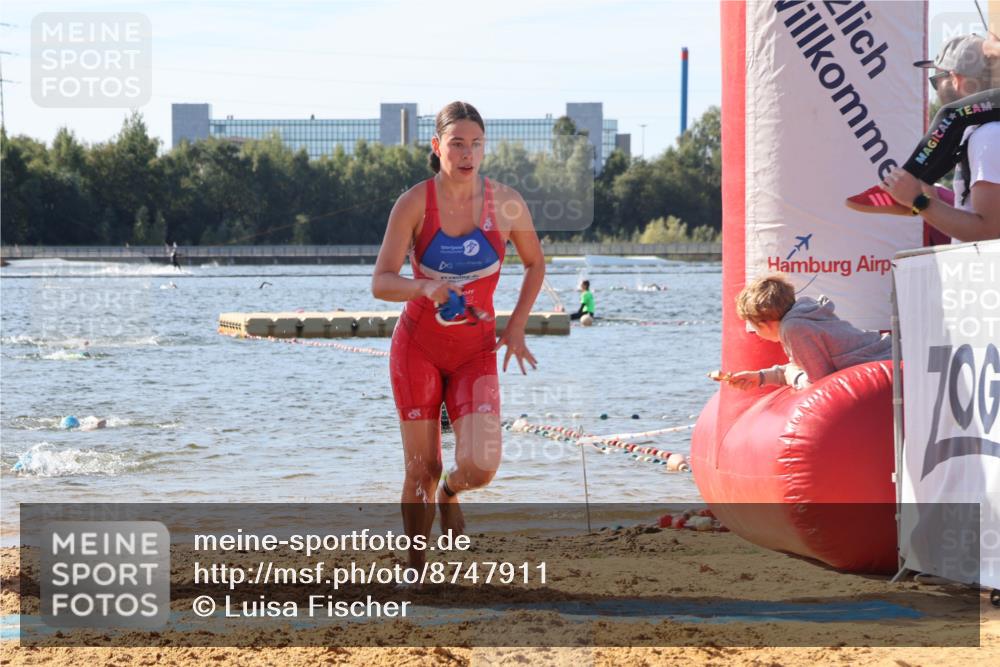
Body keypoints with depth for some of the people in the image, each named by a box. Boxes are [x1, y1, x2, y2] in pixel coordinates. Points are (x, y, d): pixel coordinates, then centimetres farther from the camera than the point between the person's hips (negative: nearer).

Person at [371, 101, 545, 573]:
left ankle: (449, 494, 22)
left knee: (480, 467, -15)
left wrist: (516, 326, 4)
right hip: (418, 346, -1)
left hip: (476, 351, 1)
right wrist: (426, 288, -35)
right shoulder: (415, 203, -10)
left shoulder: (506, 204, -5)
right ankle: (415, 570, 21)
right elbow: (381, 283, -16)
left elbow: (535, 264, 13)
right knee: (420, 471, 1)